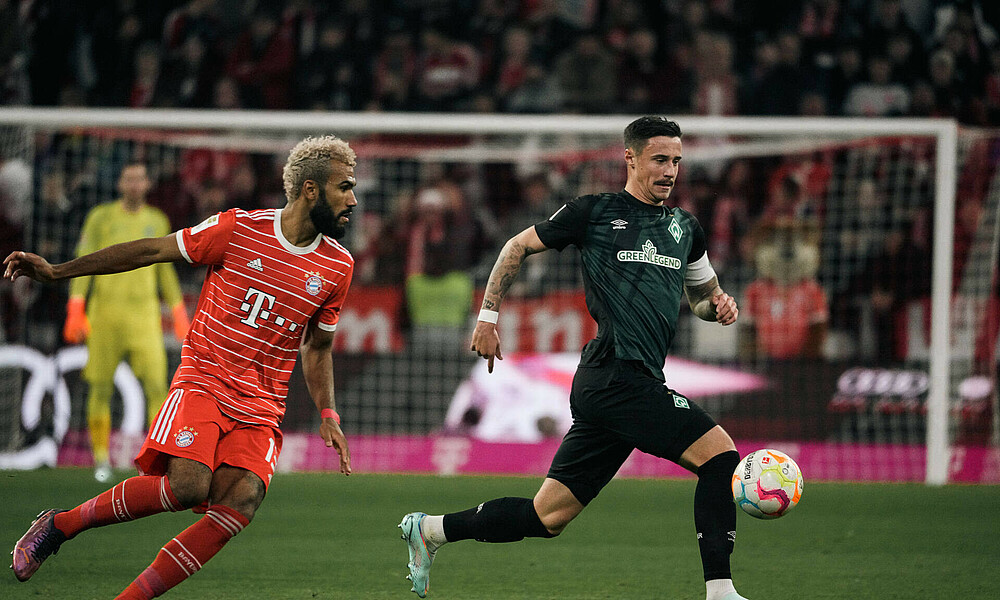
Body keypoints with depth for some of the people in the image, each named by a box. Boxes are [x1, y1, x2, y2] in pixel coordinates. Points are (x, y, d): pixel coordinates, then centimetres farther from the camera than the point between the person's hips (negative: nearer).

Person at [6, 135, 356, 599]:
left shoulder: (338, 266, 7)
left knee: (240, 500, -23)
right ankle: (59, 525, -6)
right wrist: (56, 271, 4)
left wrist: (327, 414, 7)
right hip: (204, 382, -3)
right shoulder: (238, 229, -4)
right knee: (188, 485, -27)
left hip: (261, 408, 4)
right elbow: (151, 251, 4)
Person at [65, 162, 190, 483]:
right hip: (105, 313, -1)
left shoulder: (157, 221, 10)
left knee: (156, 386, -13)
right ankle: (101, 459, 14)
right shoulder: (100, 217, 1)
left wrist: (179, 314, 17)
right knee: (100, 388, 1)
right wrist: (75, 310, -11)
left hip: (144, 317, 1)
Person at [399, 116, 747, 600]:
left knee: (548, 516, 8)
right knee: (719, 452, -19)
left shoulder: (685, 228, 20)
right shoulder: (594, 212, 2)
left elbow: (702, 295, 33)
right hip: (616, 375, -8)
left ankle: (429, 530, 24)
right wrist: (487, 316, 10)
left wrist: (719, 305, 9)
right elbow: (519, 247, 13)